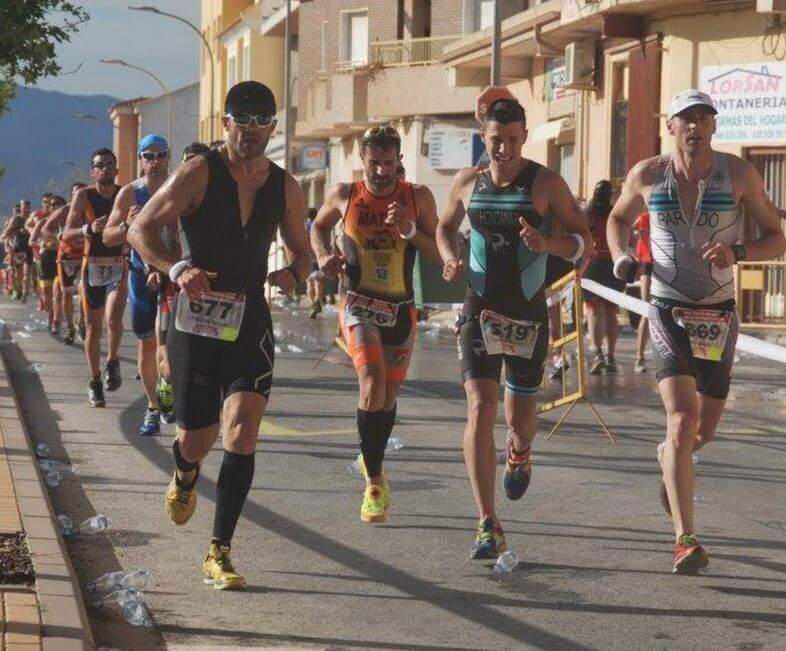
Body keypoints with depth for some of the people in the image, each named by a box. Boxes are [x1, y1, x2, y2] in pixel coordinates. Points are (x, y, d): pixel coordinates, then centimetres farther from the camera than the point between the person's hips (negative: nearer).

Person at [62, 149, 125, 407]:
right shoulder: (84, 195, -2)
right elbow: (67, 235, -8)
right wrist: (89, 229, -26)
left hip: (118, 267, 0)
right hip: (92, 267, 0)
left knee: (113, 319, -21)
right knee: (93, 327, 6)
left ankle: (112, 363, 5)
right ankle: (95, 382, 19)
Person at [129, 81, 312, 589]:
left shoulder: (285, 187, 6)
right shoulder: (199, 174, -6)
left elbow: (303, 250, 19)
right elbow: (141, 229, -6)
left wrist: (293, 272, -6)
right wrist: (177, 268, -24)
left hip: (251, 326, 2)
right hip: (195, 323, -2)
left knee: (242, 437, -14)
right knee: (196, 439, 6)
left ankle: (219, 554, -6)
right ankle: (185, 478, 46)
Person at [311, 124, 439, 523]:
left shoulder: (418, 198, -2)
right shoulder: (344, 195, -1)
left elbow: (439, 253, -2)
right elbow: (319, 226, 18)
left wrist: (410, 231, -19)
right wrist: (324, 255, -1)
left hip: (402, 310, 2)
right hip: (359, 306, -2)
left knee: (389, 396, 14)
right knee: (372, 384, -23)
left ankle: (372, 461, 42)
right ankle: (374, 481, -14)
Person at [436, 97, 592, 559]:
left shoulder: (546, 183, -4)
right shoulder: (468, 182, 4)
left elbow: (584, 240, -3)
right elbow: (446, 227, 22)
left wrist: (547, 243, -24)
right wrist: (451, 259, 0)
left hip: (529, 314, -1)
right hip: (480, 311, 1)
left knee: (520, 419, 9)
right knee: (480, 409, -14)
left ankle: (519, 453, 50)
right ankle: (489, 527, -15)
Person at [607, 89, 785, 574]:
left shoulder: (739, 174, -5)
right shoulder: (647, 175, -3)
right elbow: (619, 219, 17)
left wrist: (736, 252, -22)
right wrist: (621, 257, -3)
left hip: (719, 315, 2)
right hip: (668, 312, -2)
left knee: (704, 429, 15)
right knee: (682, 417, -19)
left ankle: (670, 457, 53)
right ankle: (686, 540, -19)